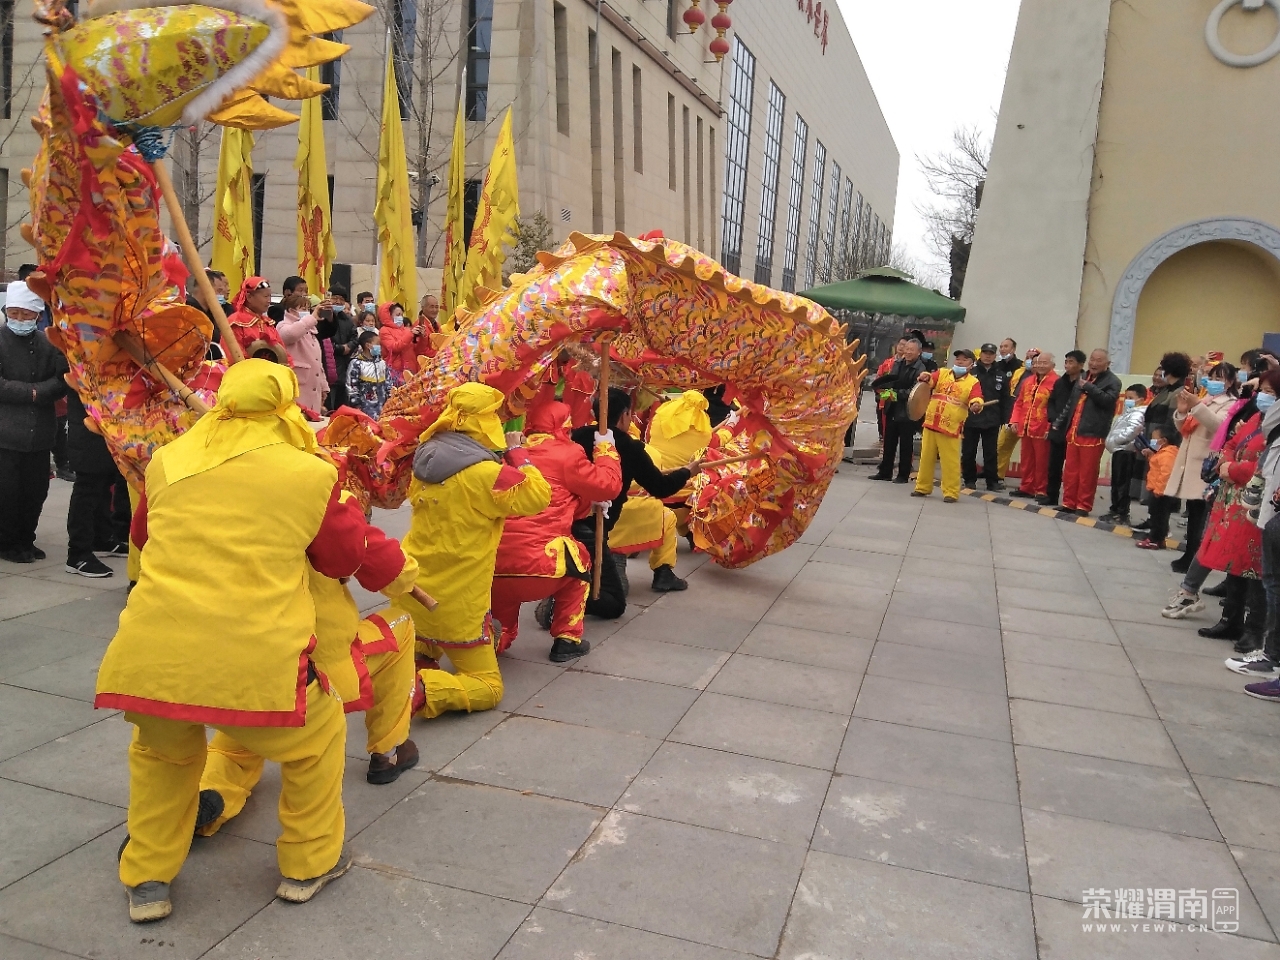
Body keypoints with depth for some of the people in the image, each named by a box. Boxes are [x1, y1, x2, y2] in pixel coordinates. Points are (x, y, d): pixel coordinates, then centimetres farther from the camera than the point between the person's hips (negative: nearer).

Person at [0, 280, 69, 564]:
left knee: (36, 490, 9)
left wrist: (36, 392, -15)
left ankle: (25, 540, 25)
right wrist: (32, 391, -12)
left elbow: (62, 381, 0)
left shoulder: (48, 344, 8)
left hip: (39, 432, 3)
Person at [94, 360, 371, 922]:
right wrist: (348, 506, 32)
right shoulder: (311, 475, 1)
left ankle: (147, 880, 39)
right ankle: (308, 863, 37)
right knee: (318, 737, 26)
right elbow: (344, 560, 16)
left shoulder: (167, 462, 10)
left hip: (149, 659, 4)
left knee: (160, 750, 35)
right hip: (256, 666, -3)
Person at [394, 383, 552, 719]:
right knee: (488, 688, 7)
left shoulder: (426, 456, 1)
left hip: (410, 591, 7)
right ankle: (421, 690, -17)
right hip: (456, 603, -7)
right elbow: (538, 496, -13)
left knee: (418, 660, 35)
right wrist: (517, 454, -1)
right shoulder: (484, 472, -22)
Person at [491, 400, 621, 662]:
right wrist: (605, 448, 25)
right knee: (578, 557, 26)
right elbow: (609, 485, 11)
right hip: (537, 565, -5)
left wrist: (589, 504, 30)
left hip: (493, 568, 5)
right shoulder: (566, 454, 2)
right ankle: (567, 640, 24)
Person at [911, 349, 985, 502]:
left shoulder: (973, 382, -2)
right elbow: (929, 381, -4)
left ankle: (951, 492, 7)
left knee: (950, 461, -2)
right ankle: (922, 487, 26)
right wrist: (926, 377, -27)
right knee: (926, 458, 13)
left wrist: (976, 404, -39)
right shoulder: (942, 373, 9)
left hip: (951, 428, -4)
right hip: (931, 423, 4)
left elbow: (976, 399, -16)